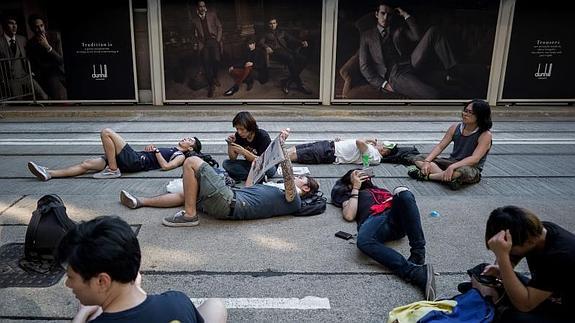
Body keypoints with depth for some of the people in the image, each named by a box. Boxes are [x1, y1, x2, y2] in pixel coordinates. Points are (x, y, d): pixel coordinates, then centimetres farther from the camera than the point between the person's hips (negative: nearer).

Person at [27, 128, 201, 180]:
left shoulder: (181, 156, 5)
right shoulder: (171, 150, 33)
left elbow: (165, 166, -16)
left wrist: (156, 151, -5)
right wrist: (150, 148, 12)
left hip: (137, 161, -9)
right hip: (134, 158, 9)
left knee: (106, 132, -16)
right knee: (87, 164, -1)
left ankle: (113, 170, -14)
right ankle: (48, 173, -4)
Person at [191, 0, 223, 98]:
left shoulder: (212, 14, 7)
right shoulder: (194, 18, 11)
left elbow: (219, 27, 7)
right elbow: (195, 32, 17)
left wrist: (218, 39, -3)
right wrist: (198, 42, 6)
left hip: (214, 41, -1)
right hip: (203, 43, 1)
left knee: (216, 59, -12)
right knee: (206, 63, -6)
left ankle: (215, 77, 18)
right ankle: (211, 85, 1)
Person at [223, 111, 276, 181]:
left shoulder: (262, 135, -21)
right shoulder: (238, 135, -8)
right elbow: (233, 158, -3)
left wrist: (244, 152, -36)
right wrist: (230, 144, -21)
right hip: (250, 165, 6)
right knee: (226, 163, -17)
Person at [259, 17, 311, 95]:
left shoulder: (282, 32, 32)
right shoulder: (266, 34, 23)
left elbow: (292, 39, 20)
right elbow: (261, 42, 5)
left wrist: (301, 42, -1)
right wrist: (266, 47, -19)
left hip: (286, 50, 4)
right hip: (275, 51, -4)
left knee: (303, 59, -24)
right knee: (290, 58, -36)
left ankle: (287, 82, -26)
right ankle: (299, 84, -31)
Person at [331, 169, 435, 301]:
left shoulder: (381, 189, 40)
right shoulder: (350, 195, 33)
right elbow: (349, 216, 11)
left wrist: (399, 196, 5)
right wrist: (356, 189, 18)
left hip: (397, 217, 2)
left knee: (404, 193, -31)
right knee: (363, 240, -39)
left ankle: (418, 255, -35)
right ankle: (417, 273, -49)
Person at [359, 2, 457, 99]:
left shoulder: (399, 29, 25)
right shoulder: (366, 36, 16)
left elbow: (418, 38, 7)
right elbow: (364, 66, 6)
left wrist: (406, 16, 9)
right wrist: (383, 84, -8)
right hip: (394, 74, -5)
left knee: (432, 31, -14)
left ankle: (450, 73, -17)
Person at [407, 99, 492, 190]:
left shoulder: (485, 135, -13)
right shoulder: (455, 127, 3)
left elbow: (475, 159, -26)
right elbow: (440, 146, 0)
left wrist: (452, 167, -40)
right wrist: (427, 161, -18)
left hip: (472, 169, -6)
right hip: (451, 163, 6)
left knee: (464, 171, -44)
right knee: (418, 158, -11)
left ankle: (426, 176, -27)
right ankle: (450, 178, -33)